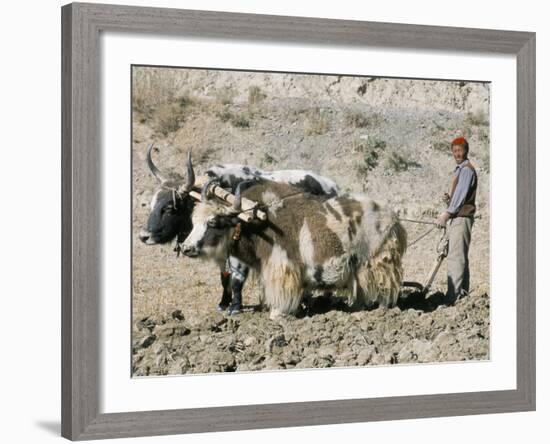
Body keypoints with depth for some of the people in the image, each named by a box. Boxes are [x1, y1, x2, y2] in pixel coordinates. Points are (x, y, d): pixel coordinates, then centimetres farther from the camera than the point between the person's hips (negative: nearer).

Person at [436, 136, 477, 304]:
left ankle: (453, 296, -19)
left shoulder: (467, 169, -10)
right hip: (455, 218, 10)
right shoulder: (459, 169, 21)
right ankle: (463, 293, 18)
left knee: (455, 257, -15)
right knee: (461, 257, 13)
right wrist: (448, 198, 5)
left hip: (461, 218, -10)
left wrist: (447, 214, -16)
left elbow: (461, 195, -17)